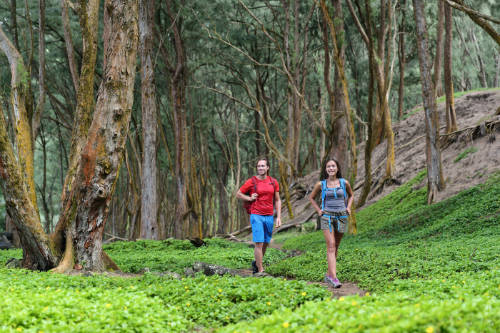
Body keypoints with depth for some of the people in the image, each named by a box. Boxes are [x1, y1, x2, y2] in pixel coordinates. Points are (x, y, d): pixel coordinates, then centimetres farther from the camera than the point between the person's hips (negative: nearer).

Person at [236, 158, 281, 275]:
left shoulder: (273, 182, 6)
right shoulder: (251, 182, -4)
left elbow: (277, 200, 10)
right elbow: (238, 194, 7)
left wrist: (279, 217, 3)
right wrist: (250, 198, -9)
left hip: (269, 217, 4)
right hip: (256, 216, -4)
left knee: (265, 243, 13)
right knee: (259, 243, -10)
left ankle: (256, 263, 36)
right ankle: (261, 271, -6)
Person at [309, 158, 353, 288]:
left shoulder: (344, 183, 3)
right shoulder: (321, 184, 0)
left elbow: (351, 195, 22)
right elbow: (311, 197, 16)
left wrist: (348, 207, 6)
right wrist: (318, 210, 4)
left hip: (341, 217, 3)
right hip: (327, 217, -2)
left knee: (335, 247, 9)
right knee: (331, 246, -14)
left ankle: (328, 275, 23)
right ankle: (334, 278, -21)